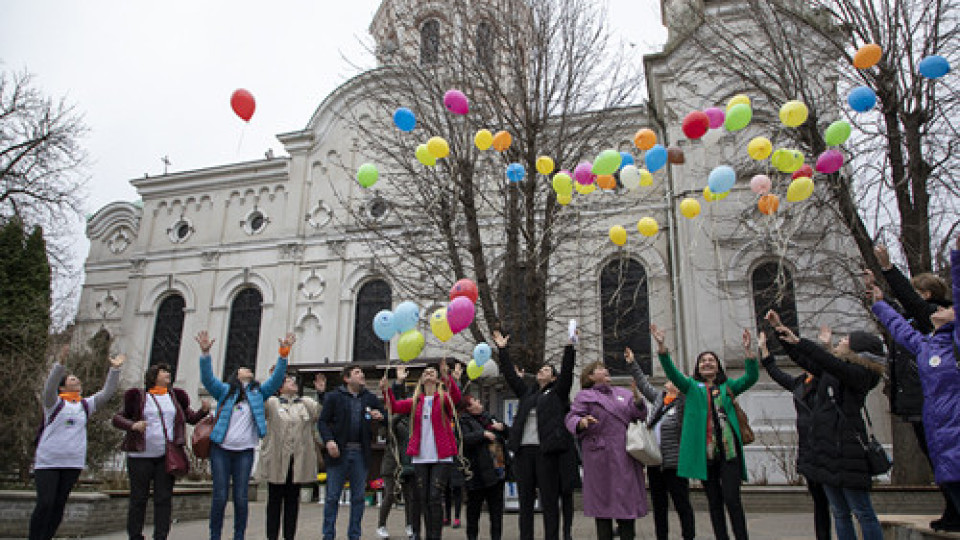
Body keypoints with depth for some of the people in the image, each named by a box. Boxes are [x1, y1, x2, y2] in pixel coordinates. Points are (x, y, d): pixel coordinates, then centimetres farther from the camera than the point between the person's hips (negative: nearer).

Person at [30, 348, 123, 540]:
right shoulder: (54, 403, 0)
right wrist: (60, 363, -32)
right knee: (45, 504, -9)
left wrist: (115, 369, 3)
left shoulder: (86, 405, 14)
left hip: (73, 463, 4)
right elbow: (49, 387, -18)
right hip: (47, 461, -4)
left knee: (59, 505, 7)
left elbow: (106, 393, 10)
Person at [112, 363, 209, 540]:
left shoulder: (175, 397, 12)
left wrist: (203, 410, -8)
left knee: (164, 498, 3)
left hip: (167, 456, 2)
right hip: (141, 456, -2)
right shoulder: (139, 397, 3)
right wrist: (132, 425, -18)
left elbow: (192, 418, 13)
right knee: (138, 498, 5)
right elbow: (117, 418, 2)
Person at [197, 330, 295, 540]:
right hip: (221, 449, -1)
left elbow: (276, 379, 2)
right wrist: (205, 353, -22)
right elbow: (207, 378, -7)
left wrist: (283, 354, -12)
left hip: (245, 451, 2)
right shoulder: (224, 390, 9)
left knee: (241, 498, 3)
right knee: (220, 497, 0)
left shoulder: (258, 392, 13)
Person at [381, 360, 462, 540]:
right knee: (423, 498, 8)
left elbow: (456, 397, -20)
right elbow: (395, 407, 1)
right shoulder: (416, 401, 13)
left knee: (435, 497, -8)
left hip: (441, 457, -4)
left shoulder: (444, 398, 2)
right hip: (420, 457, 4)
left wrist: (447, 376, -36)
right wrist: (386, 390, -16)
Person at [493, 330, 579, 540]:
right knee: (525, 501, 8)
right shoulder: (527, 393, 20)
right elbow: (510, 375, 19)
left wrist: (570, 346, -11)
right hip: (523, 450, 4)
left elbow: (567, 371, -2)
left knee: (549, 501, 0)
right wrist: (502, 349, 16)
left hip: (547, 450, -4)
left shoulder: (557, 393, 9)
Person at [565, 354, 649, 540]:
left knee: (627, 500, 5)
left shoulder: (623, 393, 19)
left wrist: (638, 400, -9)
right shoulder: (584, 396, 6)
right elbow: (571, 418, -6)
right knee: (603, 501, 1)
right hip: (600, 457, -4)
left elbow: (639, 415, 11)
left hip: (626, 457, 4)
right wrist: (581, 423, -28)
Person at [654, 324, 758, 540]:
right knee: (714, 501, 8)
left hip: (728, 450, 0)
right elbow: (672, 372, -4)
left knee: (732, 499, -8)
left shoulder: (728, 386, 14)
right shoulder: (692, 387, 11)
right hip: (704, 450, 1)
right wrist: (662, 347, -19)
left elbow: (751, 377, -1)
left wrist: (748, 351, -16)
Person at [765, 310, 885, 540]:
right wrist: (779, 329, 15)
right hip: (826, 449, 8)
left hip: (847, 450, -8)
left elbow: (830, 363, -27)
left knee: (862, 511, -1)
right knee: (839, 512, 12)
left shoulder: (860, 374, -9)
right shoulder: (831, 372, 14)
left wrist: (799, 341, -30)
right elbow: (801, 358, 19)